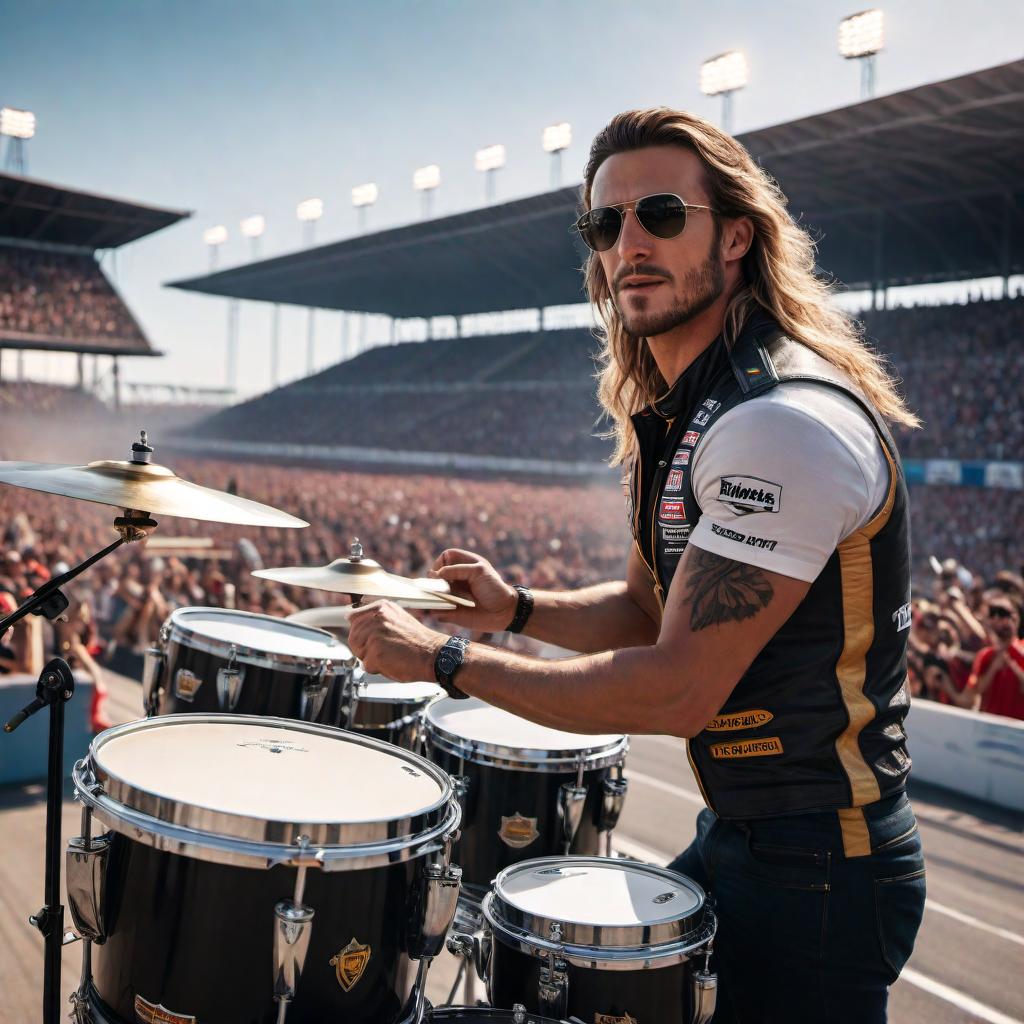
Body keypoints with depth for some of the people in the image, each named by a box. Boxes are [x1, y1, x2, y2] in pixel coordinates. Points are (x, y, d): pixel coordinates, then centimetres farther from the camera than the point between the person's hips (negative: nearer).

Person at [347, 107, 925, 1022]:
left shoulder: (786, 424, -26)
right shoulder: (669, 414, 7)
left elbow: (678, 690, -28)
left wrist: (448, 660, -21)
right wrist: (516, 609, -1)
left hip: (817, 867, -9)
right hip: (733, 837, 9)